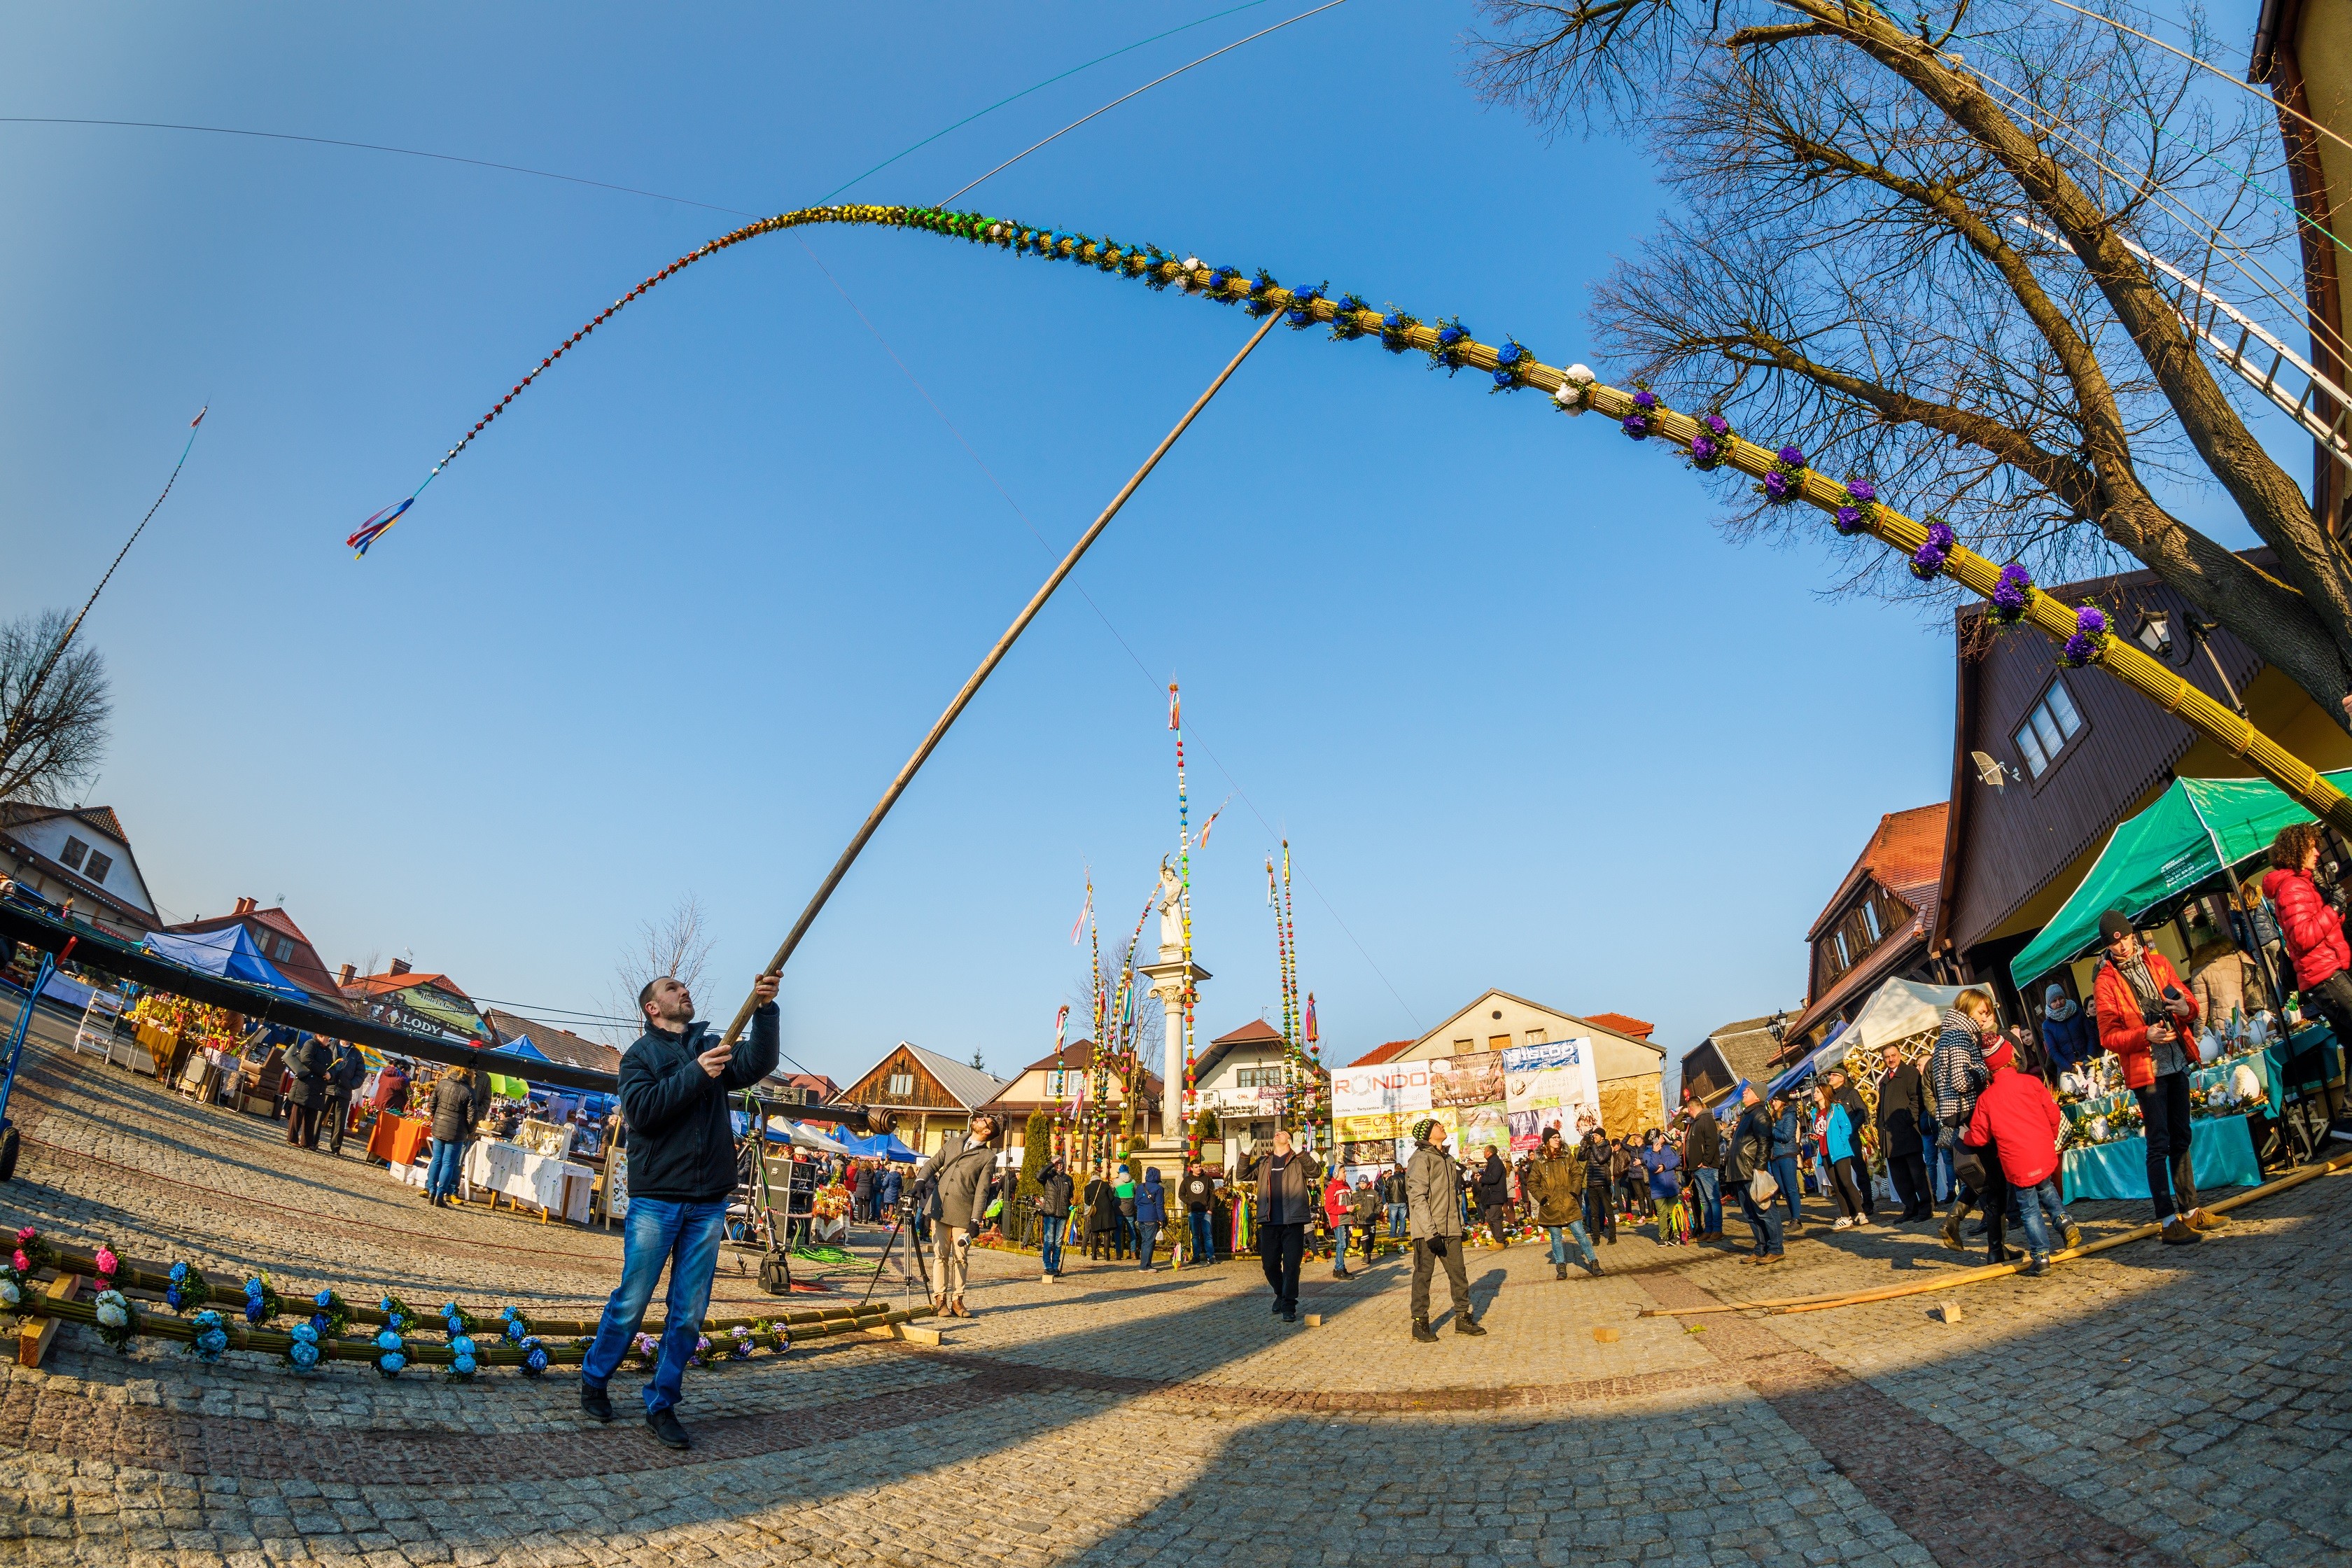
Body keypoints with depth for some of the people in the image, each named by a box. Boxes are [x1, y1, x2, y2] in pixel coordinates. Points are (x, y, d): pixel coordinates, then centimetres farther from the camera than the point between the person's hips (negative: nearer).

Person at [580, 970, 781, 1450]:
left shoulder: (714, 1046, 11)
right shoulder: (640, 1054, 4)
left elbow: (758, 1064, -7)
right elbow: (642, 1109, -13)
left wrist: (764, 1010, -21)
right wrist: (696, 1075, -21)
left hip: (709, 1204, 3)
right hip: (656, 1199, -2)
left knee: (689, 1313, 6)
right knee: (631, 1303, 5)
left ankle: (661, 1405, 19)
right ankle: (594, 1379, 30)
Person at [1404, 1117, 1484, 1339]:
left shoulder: (1449, 1160, 17)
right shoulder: (1421, 1158, -10)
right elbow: (1417, 1197, -16)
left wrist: (1459, 1223, 17)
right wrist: (1430, 1231, -20)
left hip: (1450, 1229, 7)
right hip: (1427, 1230, -7)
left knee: (1459, 1273, 8)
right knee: (1423, 1275, 0)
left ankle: (1463, 1317, 20)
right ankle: (1420, 1322, 9)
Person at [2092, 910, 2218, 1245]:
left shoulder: (2157, 962, 6)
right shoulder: (2105, 983, -8)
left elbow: (2188, 1000, 12)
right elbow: (2109, 1036, -9)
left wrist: (2187, 1009, -11)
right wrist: (2145, 1036, -25)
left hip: (2177, 1063, 6)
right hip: (2146, 1070, -5)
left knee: (2181, 1139, 16)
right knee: (2159, 1145, -4)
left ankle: (2190, 1210, 27)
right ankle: (2168, 1220, 1)